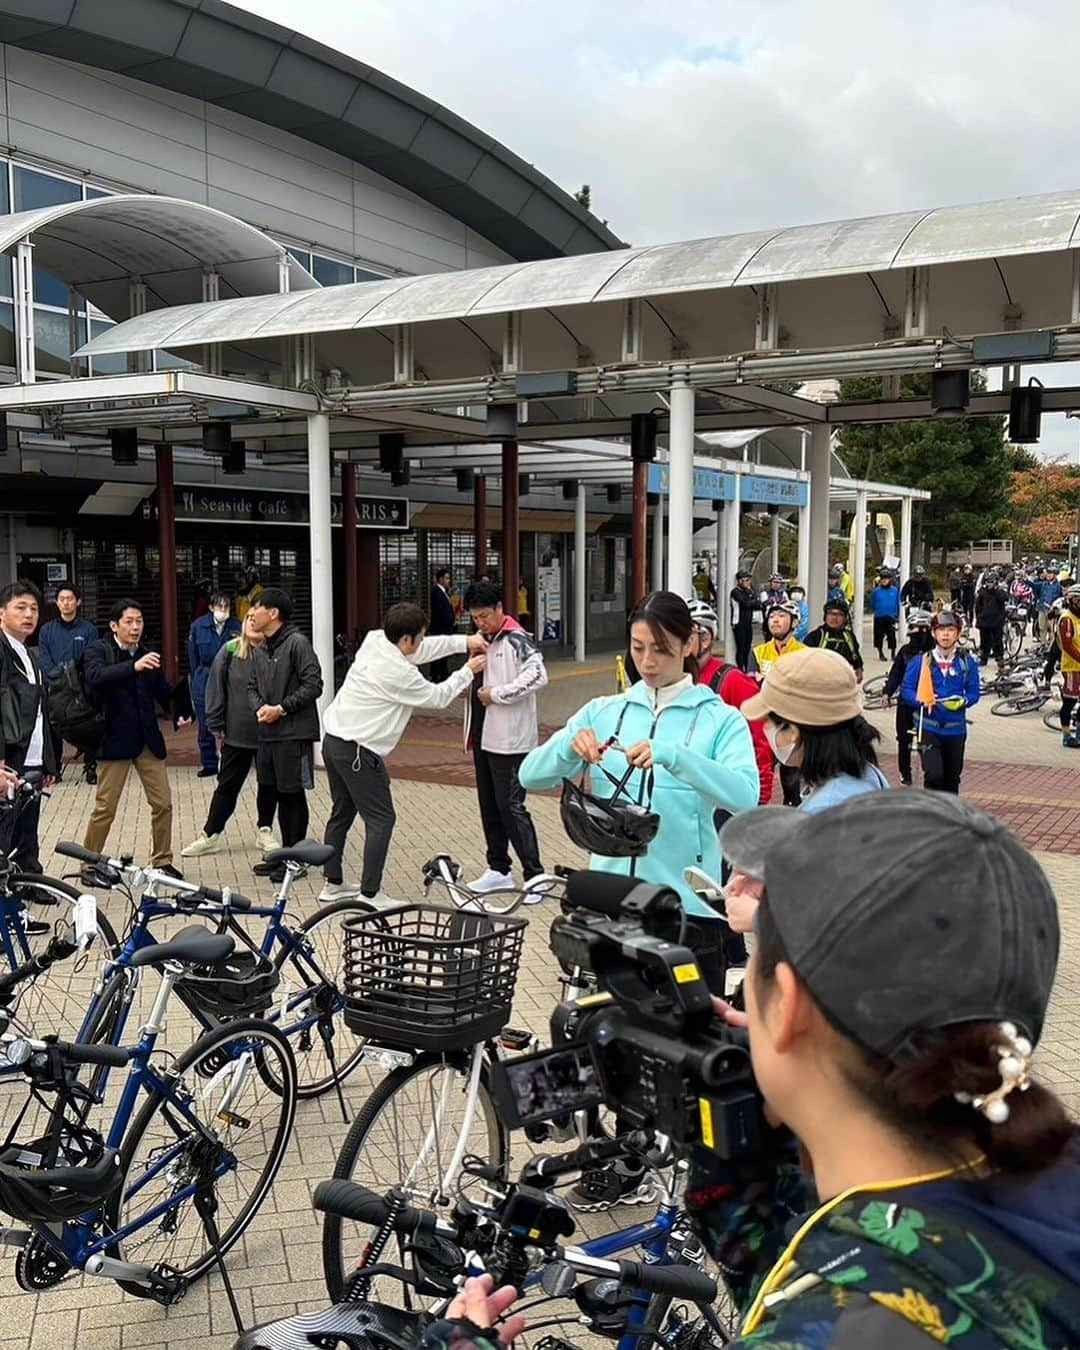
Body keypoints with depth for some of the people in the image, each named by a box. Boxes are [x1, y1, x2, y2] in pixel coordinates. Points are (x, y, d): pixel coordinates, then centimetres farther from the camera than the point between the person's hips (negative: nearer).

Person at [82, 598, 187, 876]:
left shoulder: (147, 655, 9)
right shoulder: (98, 650, -5)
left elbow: (163, 691, 11)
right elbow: (95, 676, -26)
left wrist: (179, 714, -8)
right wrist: (134, 667, -39)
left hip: (148, 739, 5)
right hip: (114, 740, -5)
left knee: (163, 803, 6)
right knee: (105, 808, 1)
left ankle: (162, 861, 20)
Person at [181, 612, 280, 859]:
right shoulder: (230, 651, -4)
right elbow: (216, 687, 0)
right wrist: (215, 723, -1)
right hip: (236, 734, 1)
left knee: (269, 784, 13)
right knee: (228, 784, 10)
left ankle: (265, 830, 30)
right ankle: (211, 834, 20)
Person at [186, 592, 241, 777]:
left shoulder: (236, 626, -3)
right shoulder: (198, 627, -1)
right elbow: (193, 658, 6)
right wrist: (195, 680, 6)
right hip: (204, 682, 1)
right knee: (205, 726, 7)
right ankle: (209, 764, 19)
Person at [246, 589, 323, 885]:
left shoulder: (297, 643, -10)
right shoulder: (259, 651, 15)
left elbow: (313, 685, -14)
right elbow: (252, 688, 17)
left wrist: (281, 708, -16)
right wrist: (259, 708, -4)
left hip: (294, 733, -8)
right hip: (267, 733, 8)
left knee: (293, 794, -1)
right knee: (277, 794, 13)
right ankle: (286, 853, 24)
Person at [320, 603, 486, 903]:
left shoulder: (373, 640, 2)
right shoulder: (400, 673, -21)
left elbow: (423, 650, 14)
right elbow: (438, 697, -6)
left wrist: (465, 641, 9)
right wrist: (468, 672, 8)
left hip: (333, 740, 9)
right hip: (357, 751, -9)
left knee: (342, 813, 20)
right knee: (381, 819, -2)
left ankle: (333, 884, 30)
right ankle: (370, 894, -2)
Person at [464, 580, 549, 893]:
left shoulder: (517, 640, -12)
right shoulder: (482, 640, 14)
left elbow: (538, 676, -25)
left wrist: (496, 694, -20)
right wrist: (468, 682, 8)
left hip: (509, 741, -9)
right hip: (484, 737, 9)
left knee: (511, 807, -8)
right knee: (489, 805, 14)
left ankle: (535, 875, 0)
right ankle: (499, 870, 25)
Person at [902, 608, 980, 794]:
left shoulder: (967, 663, 1)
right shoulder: (921, 662, -4)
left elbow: (974, 692, 4)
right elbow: (906, 690, -2)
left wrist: (962, 702, -17)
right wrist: (921, 700, -21)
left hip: (955, 729, 3)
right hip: (928, 727, -3)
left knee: (952, 778, 13)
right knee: (934, 775, -16)